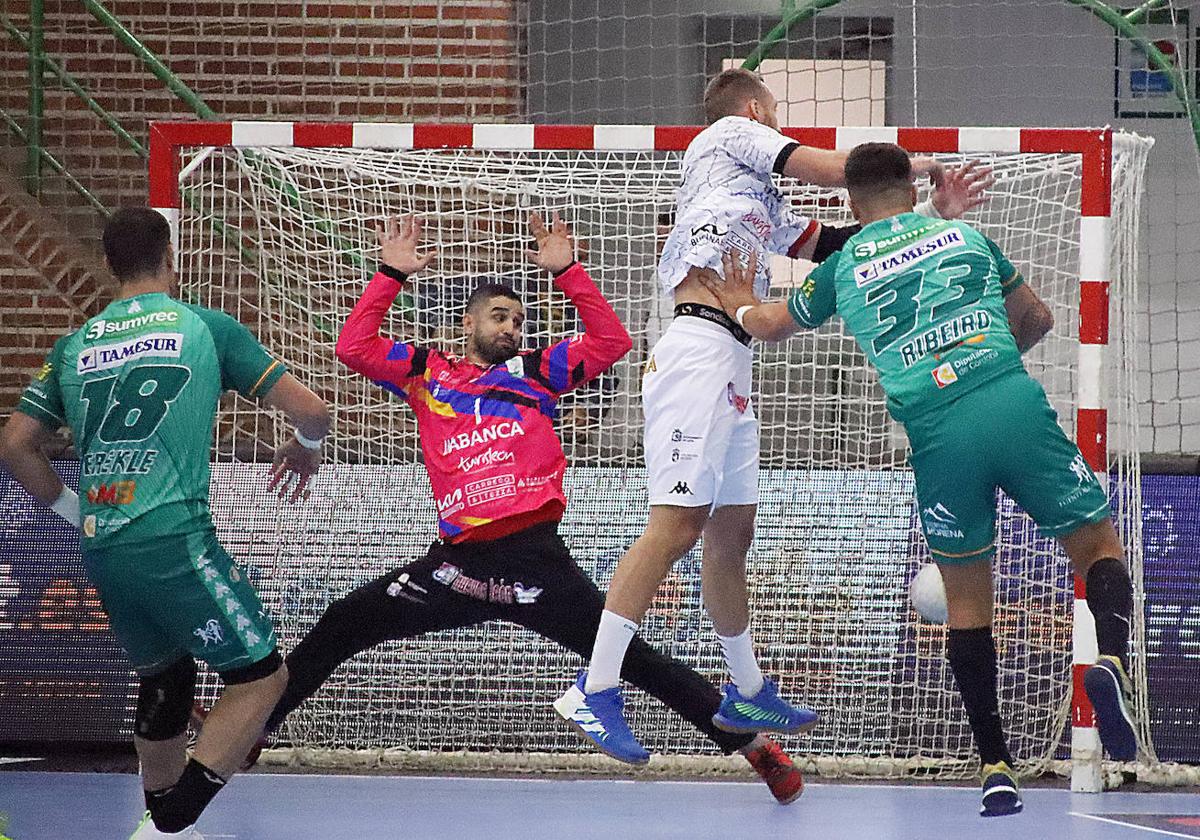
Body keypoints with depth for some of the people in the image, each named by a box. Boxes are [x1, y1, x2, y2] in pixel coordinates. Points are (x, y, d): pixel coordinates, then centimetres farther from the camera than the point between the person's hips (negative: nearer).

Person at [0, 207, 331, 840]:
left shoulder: (74, 345, 14)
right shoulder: (206, 327, 3)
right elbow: (310, 411, 4)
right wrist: (305, 448, 26)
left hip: (102, 552, 6)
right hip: (175, 541, -6)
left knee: (163, 679, 24)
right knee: (260, 675, 4)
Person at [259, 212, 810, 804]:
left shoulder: (535, 370, 15)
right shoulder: (428, 373, 17)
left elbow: (611, 341, 7)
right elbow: (354, 347, 9)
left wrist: (566, 271, 3)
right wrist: (392, 274, 5)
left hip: (536, 555, -2)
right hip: (460, 561, 2)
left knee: (634, 659, -6)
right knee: (342, 625, -3)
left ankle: (754, 747, -4)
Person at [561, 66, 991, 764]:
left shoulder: (767, 208, 28)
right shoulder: (730, 135, 6)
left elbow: (843, 246, 31)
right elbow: (836, 170, 0)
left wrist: (933, 215, 31)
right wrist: (909, 166, 17)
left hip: (734, 366, 10)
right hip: (700, 346, -10)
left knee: (732, 534, 16)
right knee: (677, 524, -16)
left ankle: (748, 694, 27)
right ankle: (596, 692, -20)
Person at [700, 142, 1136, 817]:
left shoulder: (842, 268, 20)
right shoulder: (965, 237, 21)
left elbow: (769, 325, 39)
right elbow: (1037, 319, 34)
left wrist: (742, 305, 60)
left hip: (938, 437, 0)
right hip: (1015, 407, 0)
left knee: (967, 602, 14)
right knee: (1098, 545, 12)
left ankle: (996, 765, 5)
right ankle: (1111, 658, -19)